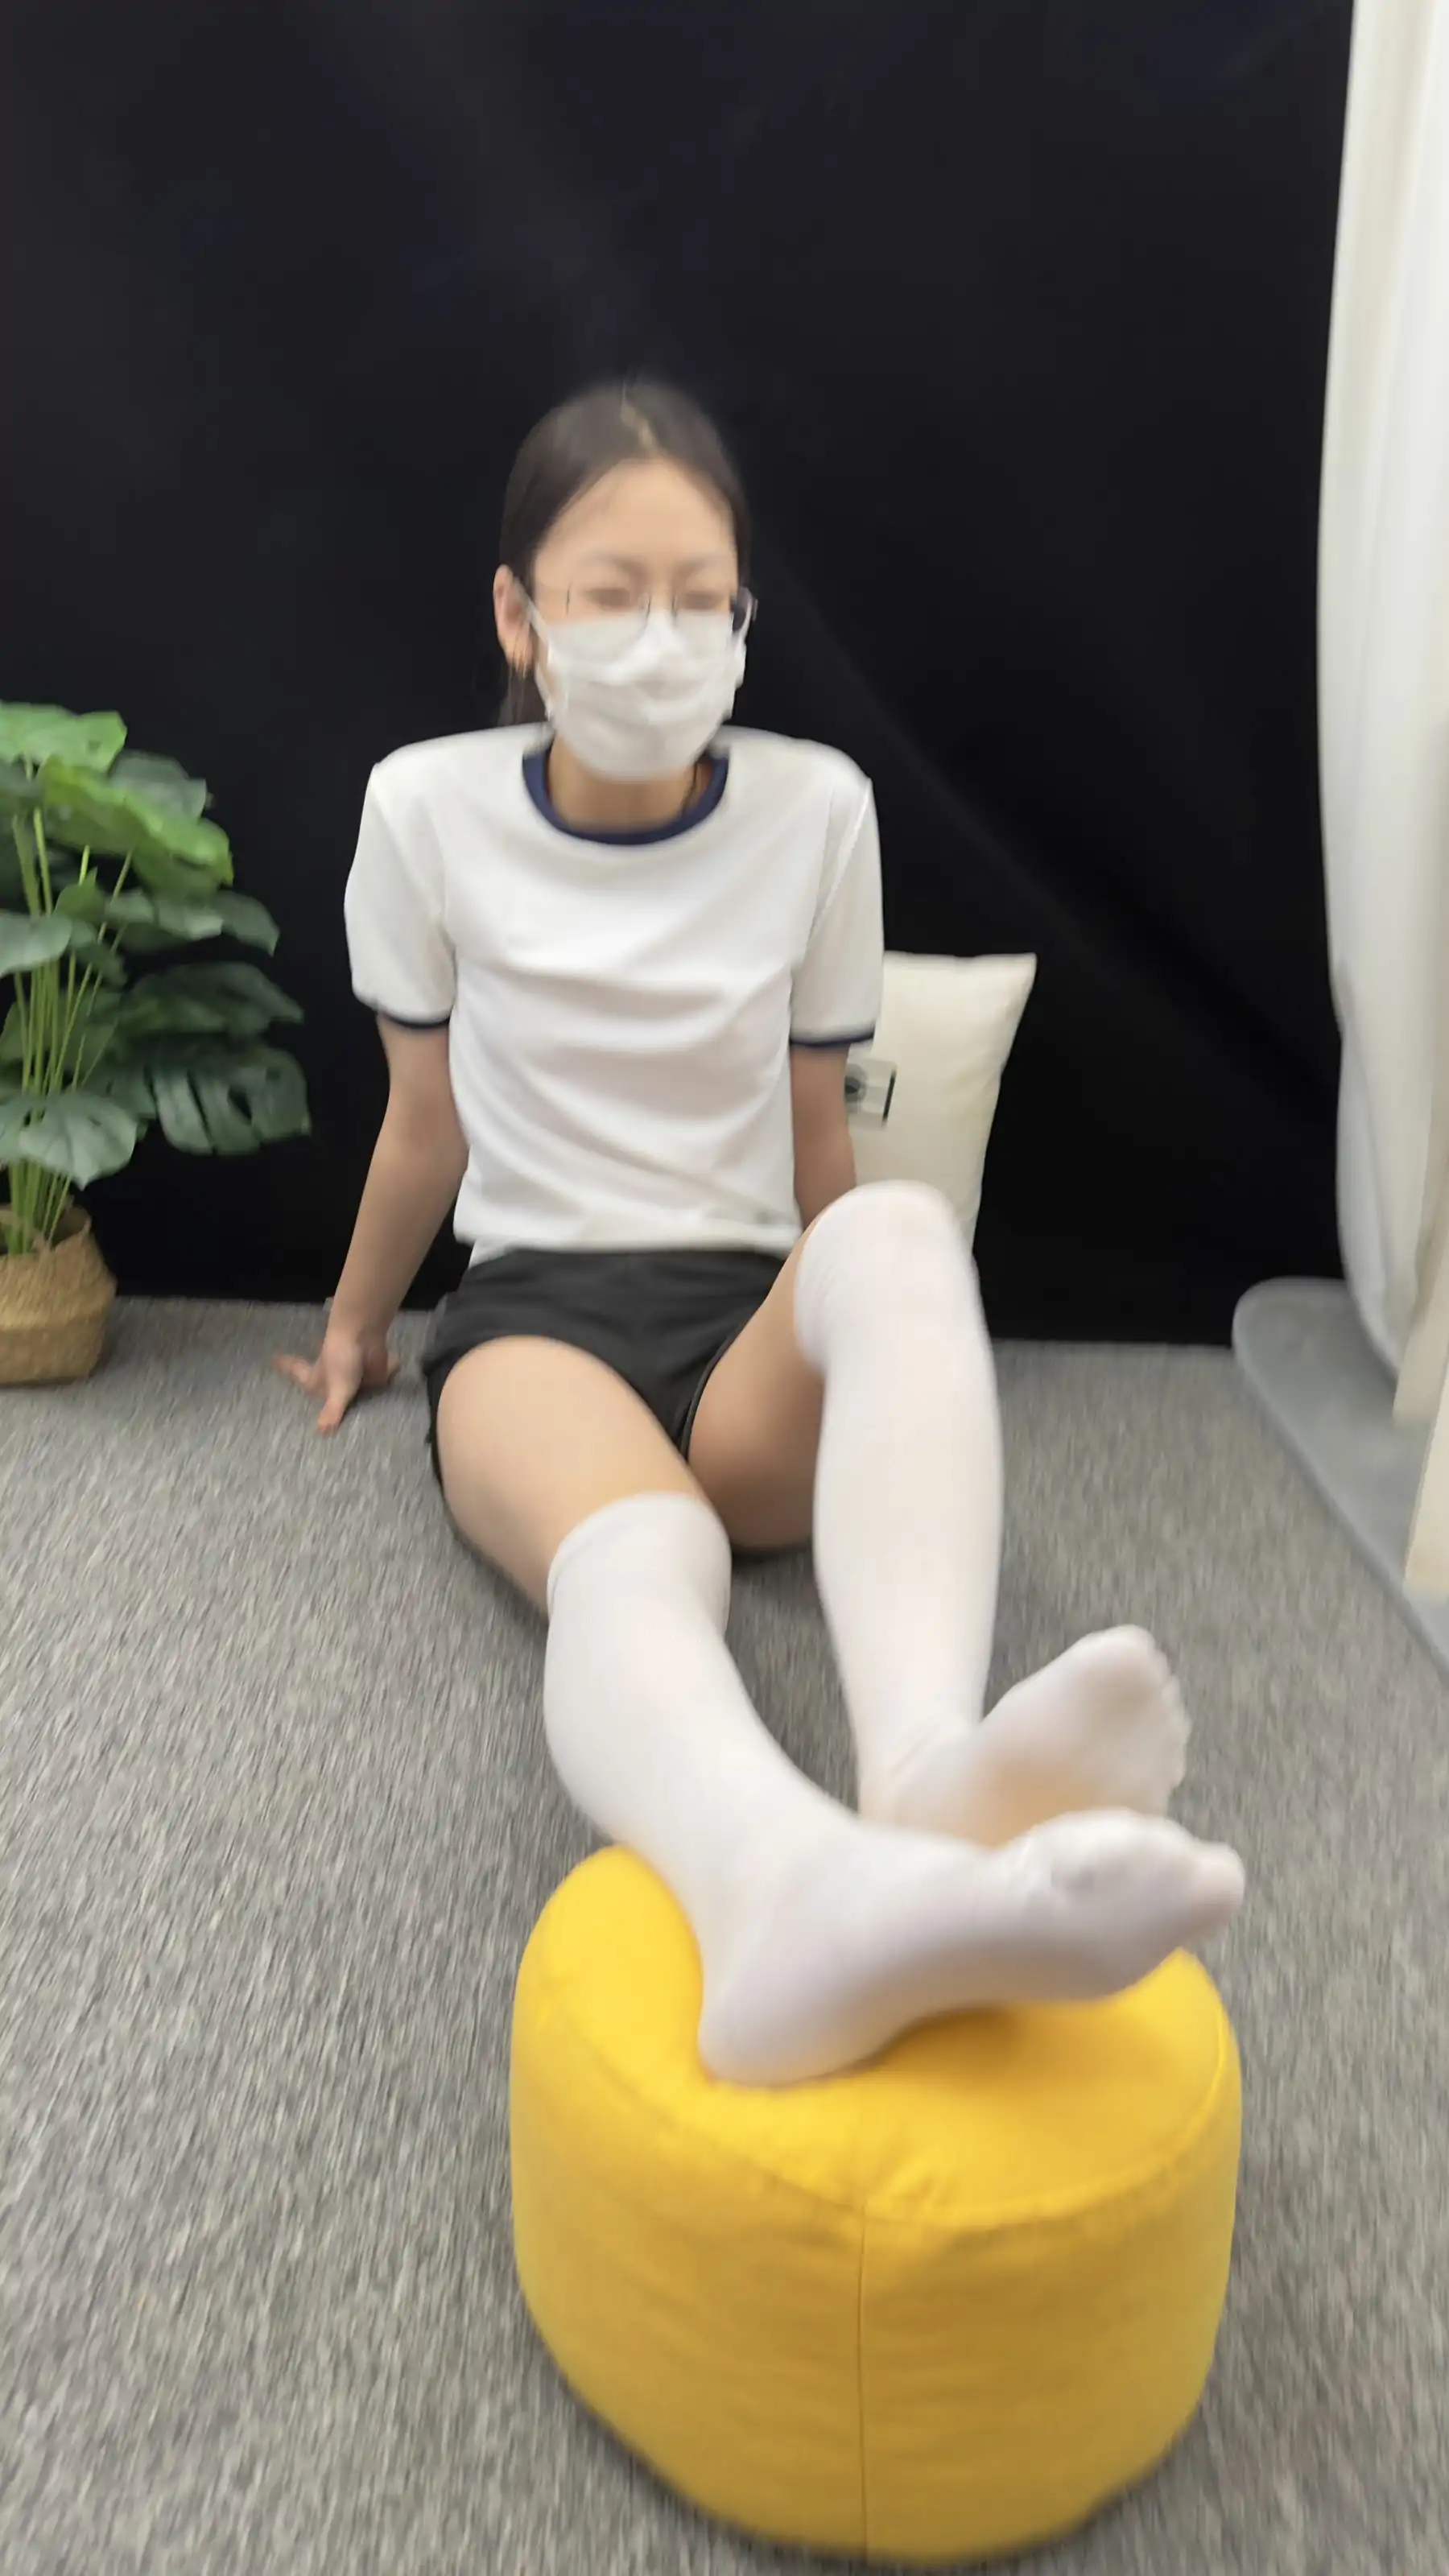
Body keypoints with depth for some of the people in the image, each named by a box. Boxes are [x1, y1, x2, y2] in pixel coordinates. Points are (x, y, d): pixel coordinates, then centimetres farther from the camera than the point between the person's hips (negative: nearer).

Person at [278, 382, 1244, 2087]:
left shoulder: (814, 808, 2)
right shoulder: (429, 809, 0)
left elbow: (814, 1136, 12)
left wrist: (850, 1352, 20)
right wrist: (355, 1331, 24)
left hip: (755, 1322, 2)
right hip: (535, 1309, -1)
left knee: (897, 1232, -37)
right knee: (634, 1557, -39)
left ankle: (933, 1778, -62)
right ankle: (796, 1898, -73)